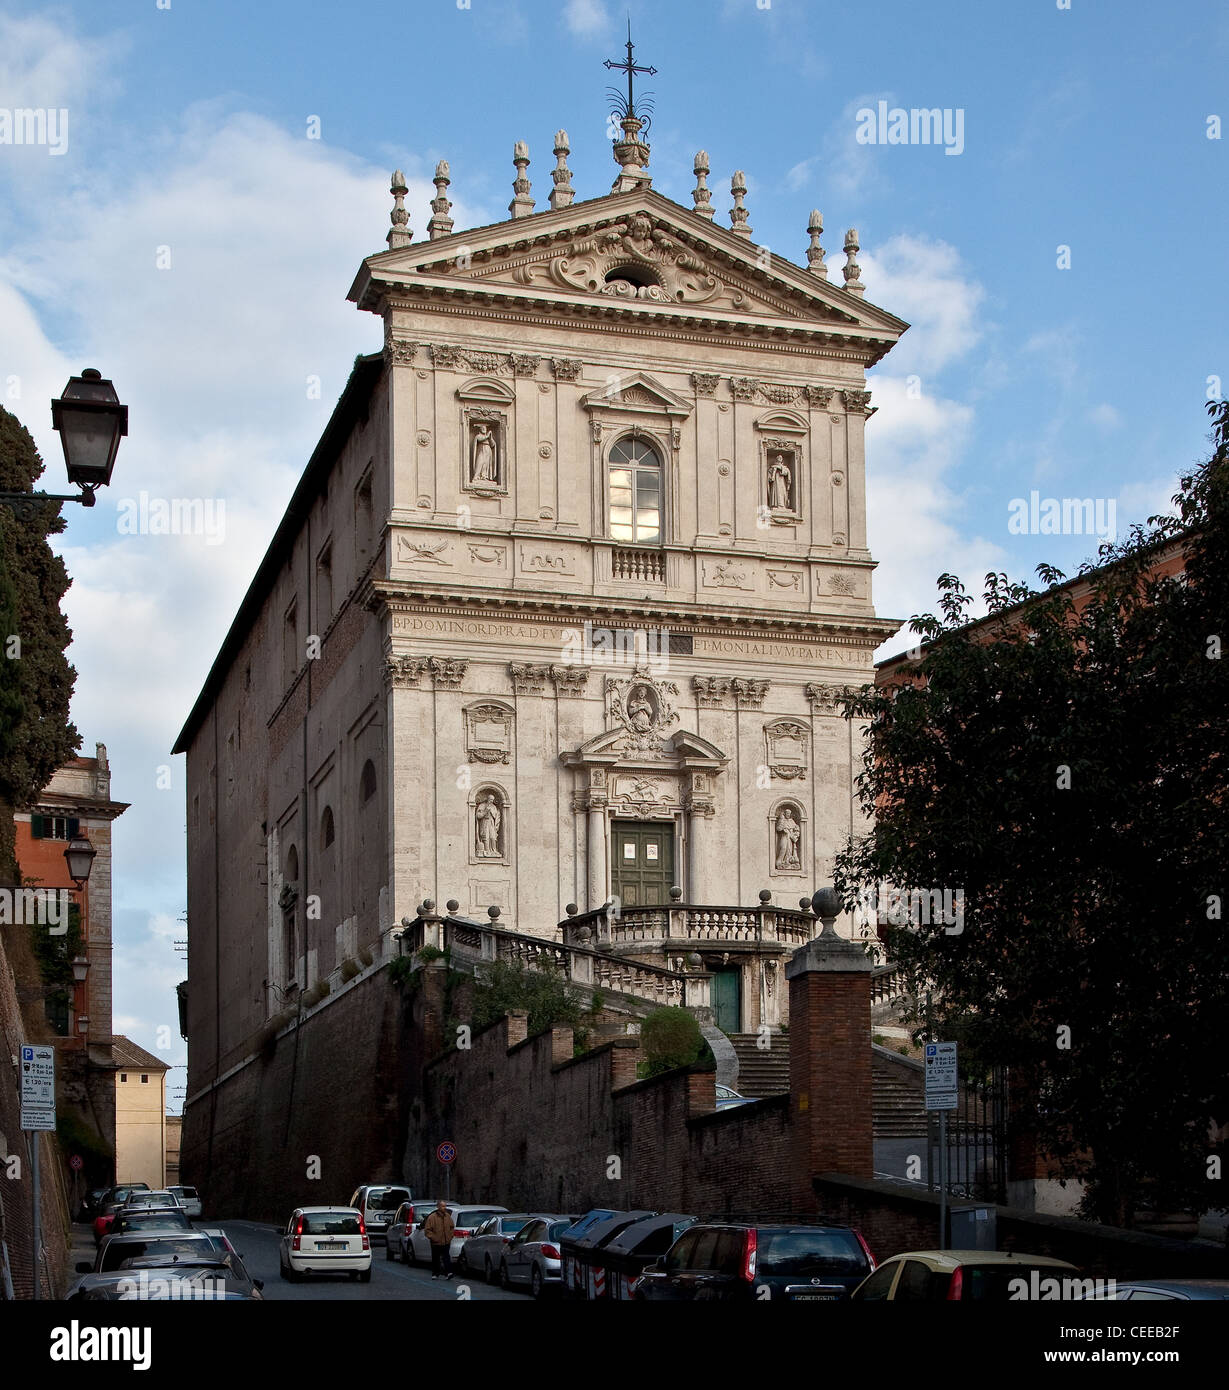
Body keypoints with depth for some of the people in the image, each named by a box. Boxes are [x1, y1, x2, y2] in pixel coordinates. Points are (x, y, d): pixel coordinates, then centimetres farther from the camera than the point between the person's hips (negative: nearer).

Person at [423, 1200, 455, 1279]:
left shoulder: (448, 1216, 7)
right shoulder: (432, 1217, -7)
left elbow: (452, 1227, 21)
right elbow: (427, 1230, -7)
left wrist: (450, 1236, 10)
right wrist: (433, 1238, -13)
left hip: (446, 1243, 2)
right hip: (436, 1243, -2)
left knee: (447, 1258, -9)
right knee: (436, 1259, 8)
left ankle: (448, 1273, -15)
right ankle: (435, 1274, 21)